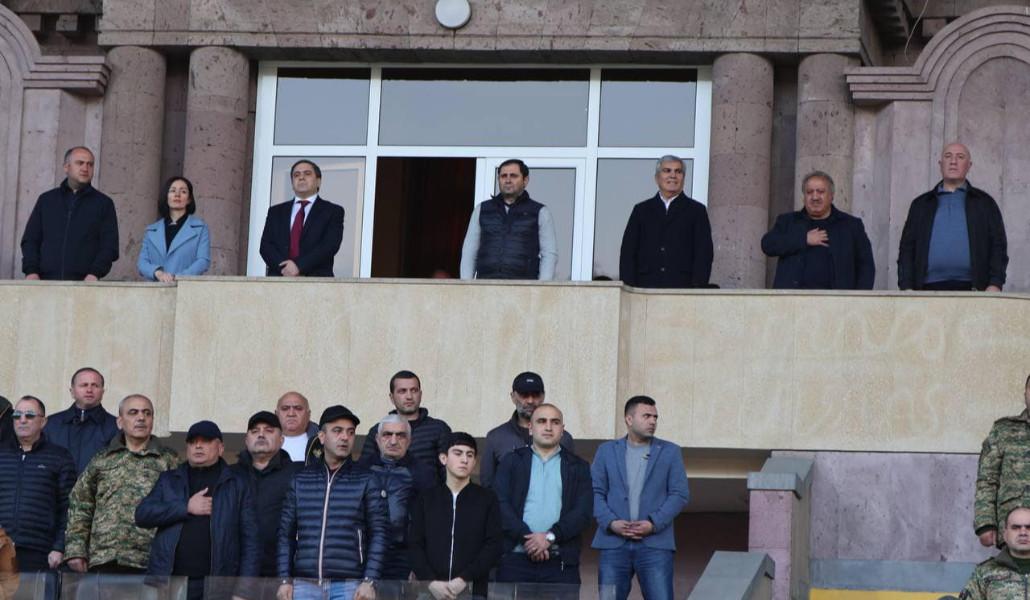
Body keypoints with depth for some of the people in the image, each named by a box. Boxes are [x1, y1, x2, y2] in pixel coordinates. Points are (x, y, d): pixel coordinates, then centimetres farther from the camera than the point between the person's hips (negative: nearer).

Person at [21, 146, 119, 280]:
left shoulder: (104, 204, 11)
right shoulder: (46, 200, 17)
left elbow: (110, 246, 5)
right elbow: (30, 240, 15)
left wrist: (95, 273, -11)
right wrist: (31, 271, -2)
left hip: (83, 285, -2)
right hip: (46, 281, 2)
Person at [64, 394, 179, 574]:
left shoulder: (169, 461, 10)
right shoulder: (101, 461, 15)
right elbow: (79, 506, 15)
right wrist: (76, 550, 5)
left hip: (150, 561, -1)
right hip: (104, 561, 1)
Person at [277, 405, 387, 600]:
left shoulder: (366, 481, 5)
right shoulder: (300, 480, 12)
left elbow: (378, 534, 1)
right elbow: (286, 534, 12)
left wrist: (369, 581, -8)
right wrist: (285, 580, 4)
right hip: (304, 584, 2)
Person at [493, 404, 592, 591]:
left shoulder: (577, 467, 14)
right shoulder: (512, 462, 13)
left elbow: (583, 511, 2)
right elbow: (501, 505, 1)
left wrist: (550, 536, -11)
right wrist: (526, 537, -11)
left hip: (561, 562, 0)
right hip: (515, 559, 0)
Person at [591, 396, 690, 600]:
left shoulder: (670, 452, 10)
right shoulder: (607, 451, 13)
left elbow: (680, 494, 4)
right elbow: (595, 492, 7)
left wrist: (654, 524, -10)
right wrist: (611, 522, -10)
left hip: (655, 544, -1)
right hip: (614, 544, 1)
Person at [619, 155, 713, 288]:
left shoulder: (696, 211, 11)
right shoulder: (642, 210, 16)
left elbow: (704, 253, 5)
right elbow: (628, 251, 11)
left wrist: (698, 289, -7)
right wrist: (628, 290, 0)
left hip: (682, 287, -1)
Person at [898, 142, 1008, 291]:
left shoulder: (984, 203, 18)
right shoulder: (921, 205, 21)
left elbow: (998, 246, 11)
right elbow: (906, 249, 16)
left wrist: (995, 284, -3)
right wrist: (906, 287, 2)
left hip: (971, 289, -1)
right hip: (930, 288, 1)